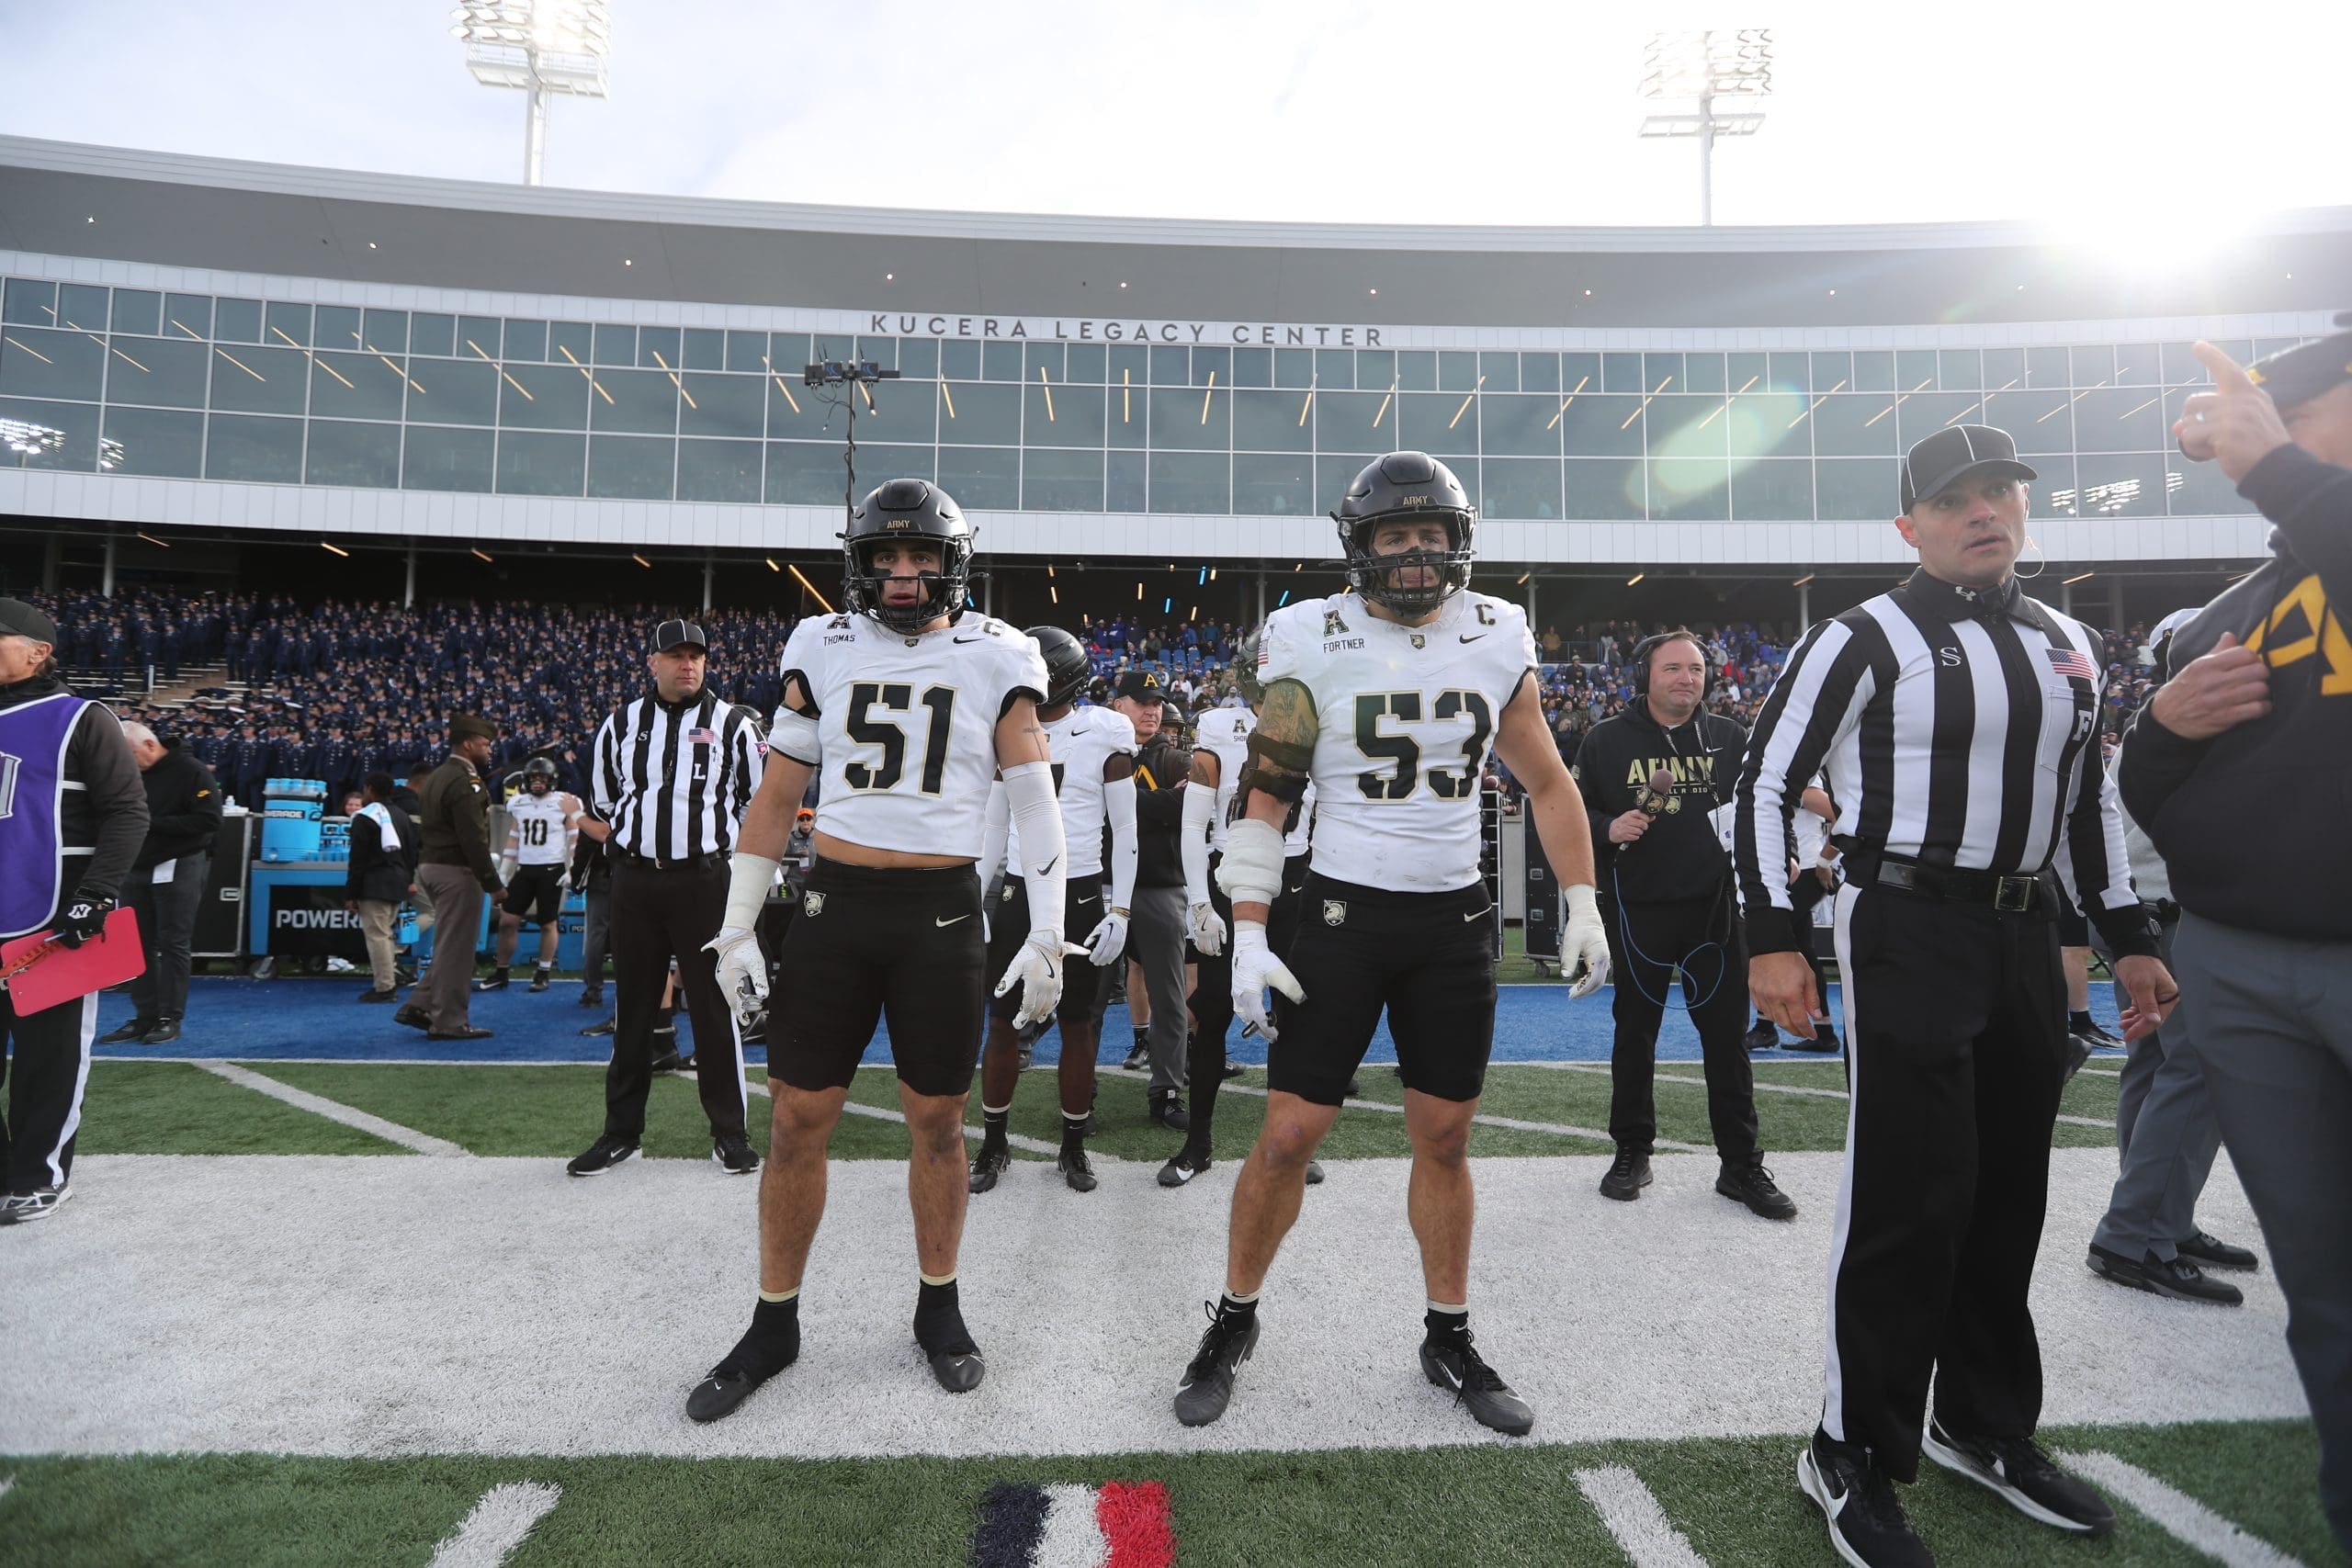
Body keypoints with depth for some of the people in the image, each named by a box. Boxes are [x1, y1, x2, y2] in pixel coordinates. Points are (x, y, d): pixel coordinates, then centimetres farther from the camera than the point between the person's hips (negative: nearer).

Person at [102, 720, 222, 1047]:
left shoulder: (191, 772, -10)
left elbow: (209, 820, -18)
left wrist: (153, 823, -18)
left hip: (178, 869, -7)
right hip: (137, 868, 7)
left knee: (172, 944, -3)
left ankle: (170, 1019, 3)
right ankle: (145, 1017, 16)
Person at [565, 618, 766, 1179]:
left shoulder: (734, 723, 0)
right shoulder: (620, 724, 10)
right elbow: (604, 802, 22)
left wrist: (730, 853, 7)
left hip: (705, 880, -3)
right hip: (634, 881, 3)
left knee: (714, 1005, 0)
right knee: (632, 1006, 10)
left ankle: (730, 1131, 10)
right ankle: (621, 1131, 21)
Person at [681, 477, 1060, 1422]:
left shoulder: (994, 661, 0)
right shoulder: (823, 650, 5)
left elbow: (1035, 806, -1)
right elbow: (775, 798, 9)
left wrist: (1046, 936, -7)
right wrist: (736, 929, 7)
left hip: (942, 913, -1)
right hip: (836, 905, 2)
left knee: (936, 1123, 9)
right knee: (798, 1119, 7)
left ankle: (938, 1307, 30)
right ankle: (774, 1325, 26)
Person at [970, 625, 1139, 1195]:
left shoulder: (1104, 735, -3)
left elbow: (1125, 830, -1)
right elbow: (994, 827, 12)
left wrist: (1120, 911, -8)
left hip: (1081, 897, -3)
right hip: (1019, 895, 3)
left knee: (1078, 1026, 6)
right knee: (1002, 1024, 6)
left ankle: (1074, 1147, 20)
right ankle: (994, 1144, 21)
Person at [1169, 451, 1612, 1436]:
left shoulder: (1497, 641, 4)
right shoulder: (1317, 643, -6)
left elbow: (1547, 783, 13)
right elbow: (1265, 795, -5)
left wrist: (1583, 905, 10)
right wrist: (1249, 937, -10)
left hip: (1455, 921, 3)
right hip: (1344, 914, -3)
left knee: (1444, 1139, 12)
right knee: (1288, 1137, 1)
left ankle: (1449, 1338, 31)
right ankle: (1235, 1319, 24)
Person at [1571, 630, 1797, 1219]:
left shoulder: (1730, 738, 8)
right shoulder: (1607, 740, 1)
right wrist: (1609, 828, -14)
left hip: (1715, 907, 2)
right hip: (1637, 910, -1)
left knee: (1728, 1035, 5)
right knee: (1635, 1032, 10)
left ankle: (1742, 1166, 17)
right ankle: (1631, 1153, 24)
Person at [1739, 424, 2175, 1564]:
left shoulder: (2070, 647, 14)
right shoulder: (1866, 640, -8)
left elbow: (2089, 803, 22)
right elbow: (1765, 782, -9)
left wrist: (2129, 936, 18)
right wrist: (1770, 938, -14)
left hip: (2027, 934, 7)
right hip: (1907, 929, -7)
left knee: (2009, 1195, 14)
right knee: (1912, 1202, -6)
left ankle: (1985, 1425, 33)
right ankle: (1855, 1458, 10)